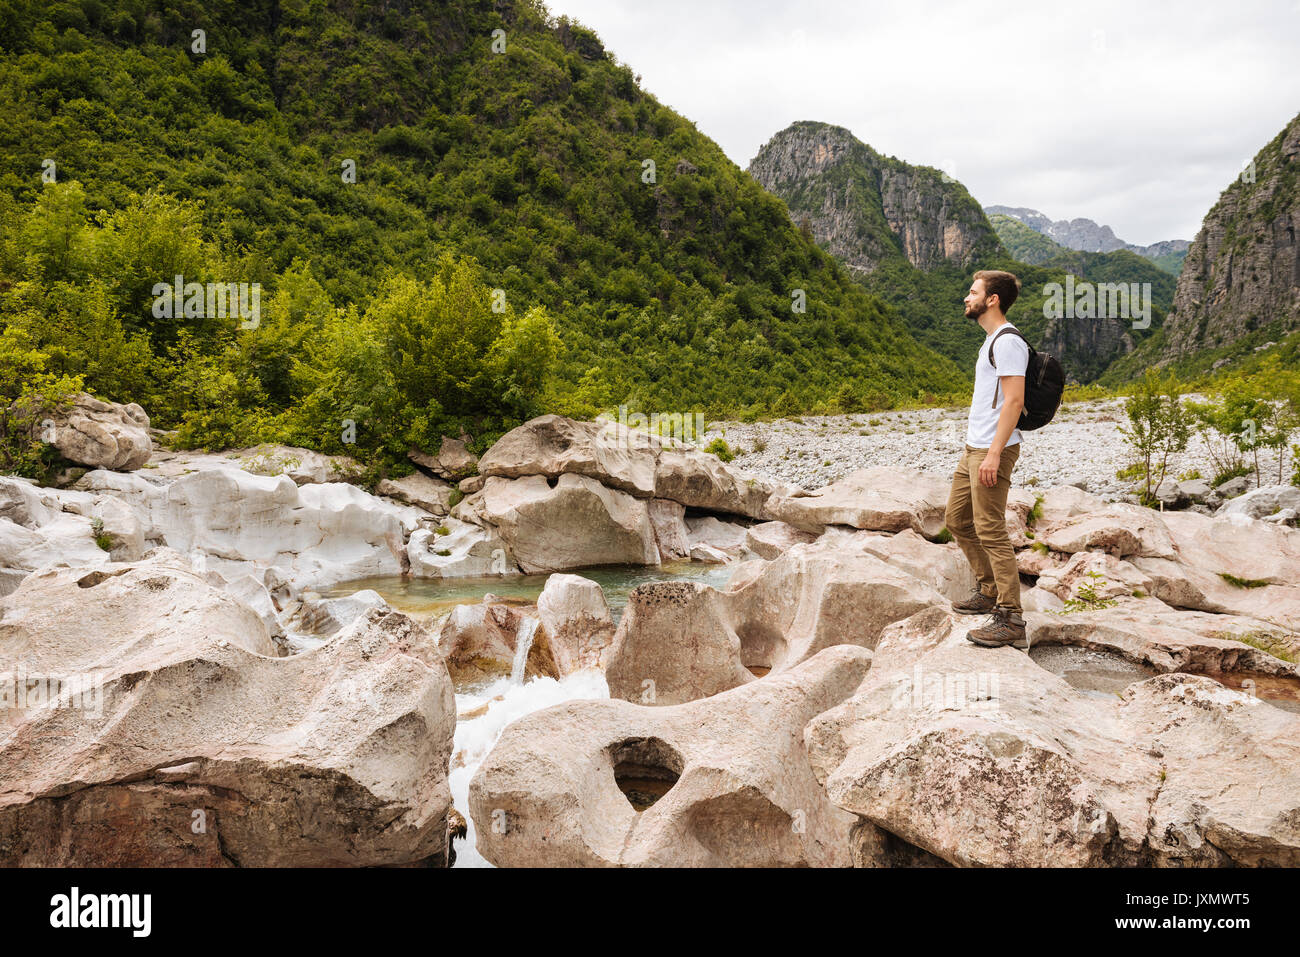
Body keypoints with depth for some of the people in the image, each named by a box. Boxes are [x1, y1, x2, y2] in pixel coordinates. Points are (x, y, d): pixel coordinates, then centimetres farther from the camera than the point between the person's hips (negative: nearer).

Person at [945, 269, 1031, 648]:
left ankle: (1010, 620, -5)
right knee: (957, 520, 18)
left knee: (991, 532, -9)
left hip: (993, 451, -11)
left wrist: (994, 453, -25)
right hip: (974, 448, 11)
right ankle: (989, 591, 30)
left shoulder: (1008, 343, -14)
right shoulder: (991, 340, 18)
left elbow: (1014, 401, -21)